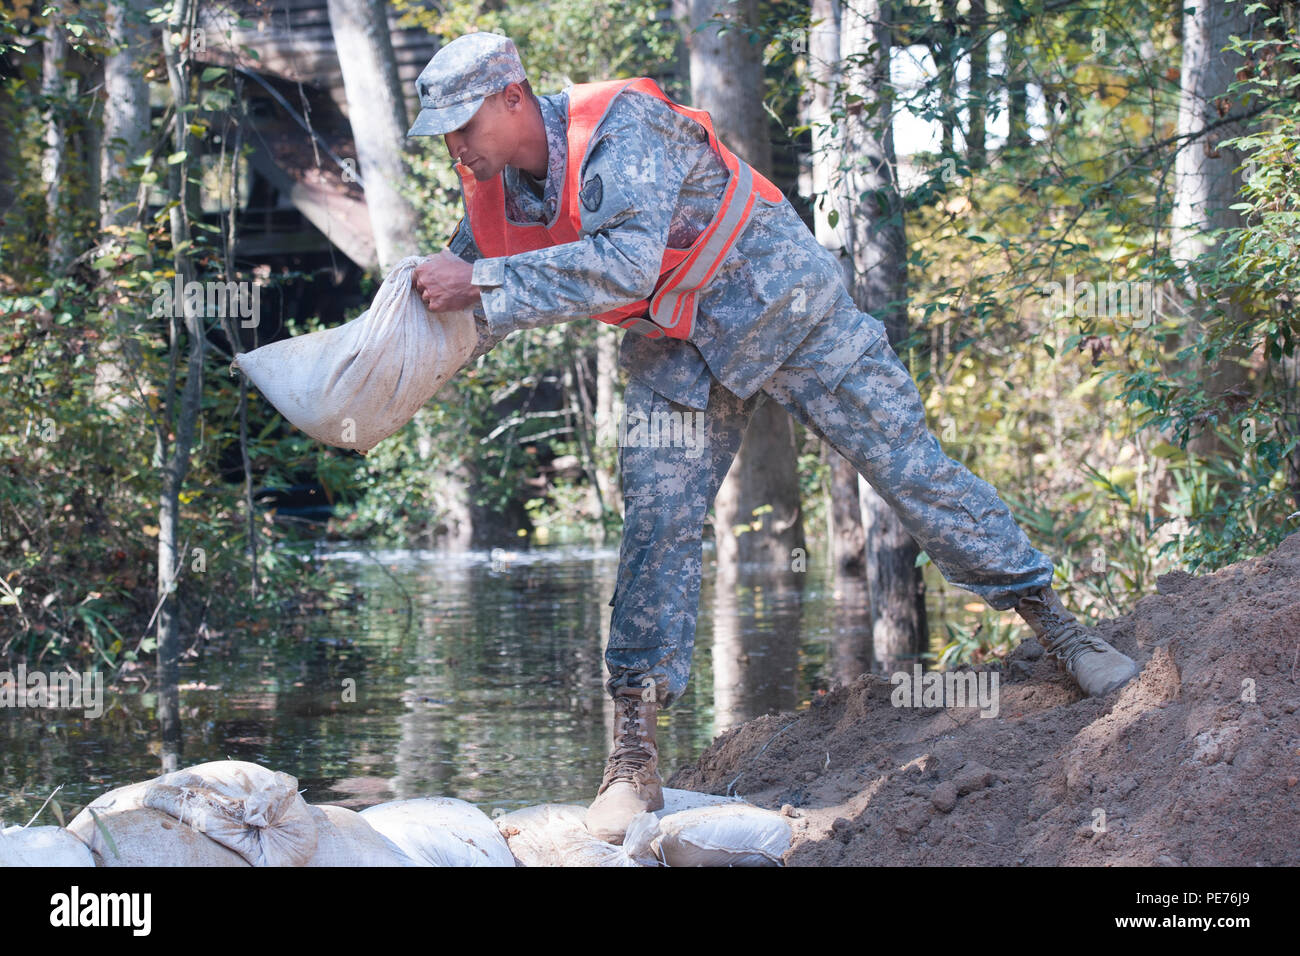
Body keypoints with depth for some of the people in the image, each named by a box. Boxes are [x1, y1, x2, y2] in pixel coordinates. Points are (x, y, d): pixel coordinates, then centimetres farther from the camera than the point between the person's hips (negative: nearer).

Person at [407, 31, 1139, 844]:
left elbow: (626, 261, -43)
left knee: (907, 461, -1)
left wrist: (483, 283, -44)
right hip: (678, 350, 5)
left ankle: (1052, 619, 14)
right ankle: (634, 757, -4)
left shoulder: (621, 126, -30)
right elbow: (468, 316, 7)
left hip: (781, 304, -5)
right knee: (657, 524, -6)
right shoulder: (492, 191, -6)